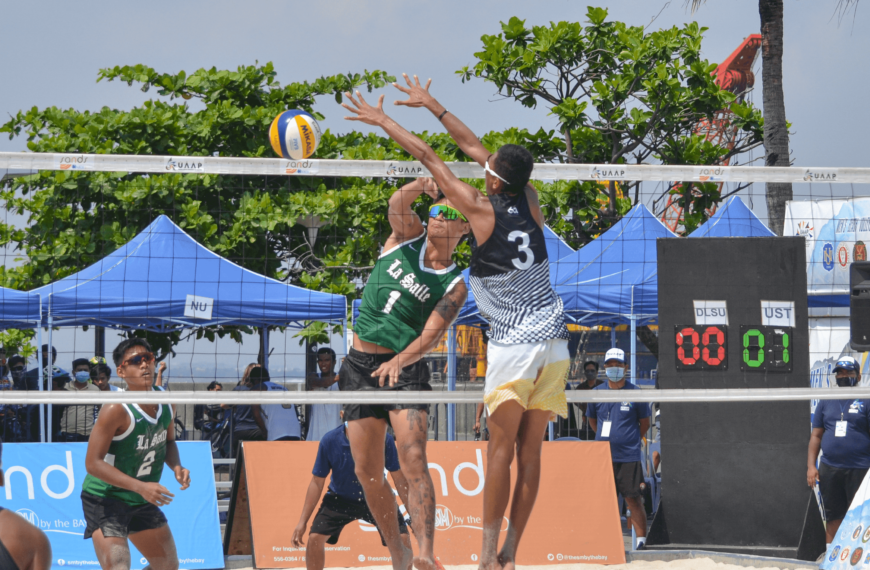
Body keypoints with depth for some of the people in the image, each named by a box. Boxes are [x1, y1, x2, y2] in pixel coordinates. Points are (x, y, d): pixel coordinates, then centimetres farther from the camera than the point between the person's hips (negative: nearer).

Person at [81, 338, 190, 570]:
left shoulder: (167, 406, -4)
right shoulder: (116, 411, -26)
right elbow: (93, 463, -27)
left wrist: (176, 466, -7)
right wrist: (141, 487, -34)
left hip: (143, 502, 8)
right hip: (105, 500, -8)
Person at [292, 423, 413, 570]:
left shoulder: (384, 440, -24)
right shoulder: (329, 440, -22)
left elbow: (399, 478, -12)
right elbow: (317, 482, -12)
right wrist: (302, 522, -13)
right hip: (340, 499, 0)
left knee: (402, 539, -17)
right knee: (315, 538, -16)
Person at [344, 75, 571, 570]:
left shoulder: (481, 210, -9)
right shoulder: (530, 200, 5)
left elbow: (429, 157, 1)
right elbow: (472, 145, 16)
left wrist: (383, 121, 11)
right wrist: (431, 105, 25)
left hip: (514, 345, -5)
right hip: (554, 343, 5)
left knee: (501, 450, -4)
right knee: (530, 453, 4)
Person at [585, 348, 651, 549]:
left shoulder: (635, 393, -1)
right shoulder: (596, 393, 7)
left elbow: (644, 423, 9)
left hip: (628, 457, -3)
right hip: (602, 456, 3)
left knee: (633, 499, -5)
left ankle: (641, 541, -2)